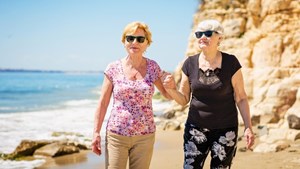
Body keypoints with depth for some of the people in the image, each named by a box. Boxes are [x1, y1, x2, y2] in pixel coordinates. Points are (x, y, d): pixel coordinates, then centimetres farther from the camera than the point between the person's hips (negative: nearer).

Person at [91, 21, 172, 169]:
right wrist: (96, 132, -4)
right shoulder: (113, 68, -2)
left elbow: (168, 95, 11)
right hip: (116, 134, -1)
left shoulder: (153, 67, 1)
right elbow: (103, 103, 0)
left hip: (145, 136, 1)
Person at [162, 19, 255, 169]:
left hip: (225, 130, -2)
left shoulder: (231, 63, -7)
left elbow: (241, 98, -2)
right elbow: (184, 100, 6)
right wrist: (171, 89, -14)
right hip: (196, 128, 2)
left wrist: (248, 127, -8)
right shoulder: (190, 64, 0)